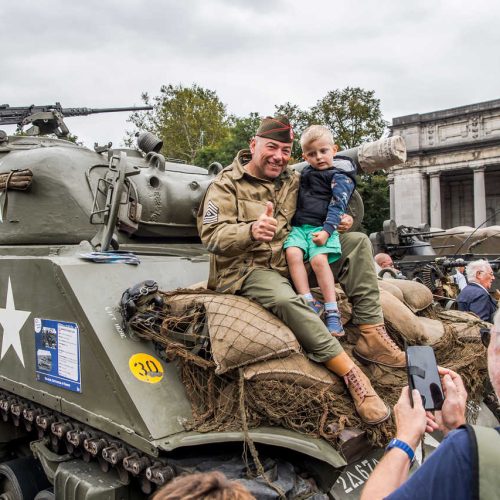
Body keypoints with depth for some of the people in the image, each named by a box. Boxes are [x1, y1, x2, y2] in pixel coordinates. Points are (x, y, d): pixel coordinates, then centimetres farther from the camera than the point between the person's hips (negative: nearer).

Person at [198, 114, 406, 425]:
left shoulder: (292, 181, 11)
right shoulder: (226, 185, -5)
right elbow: (212, 236, -18)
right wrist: (251, 231, -39)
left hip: (293, 261, 7)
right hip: (249, 270, -6)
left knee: (358, 242, -3)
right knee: (285, 299, -40)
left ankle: (371, 334, -14)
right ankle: (350, 373, -31)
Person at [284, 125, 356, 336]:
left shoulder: (340, 176, 3)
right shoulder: (306, 172, 23)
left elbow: (337, 206, -9)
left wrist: (327, 230, -21)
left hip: (322, 227, -5)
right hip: (299, 226, 5)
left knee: (319, 259, -29)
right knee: (293, 253, -24)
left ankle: (332, 311, -22)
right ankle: (309, 302, -23)